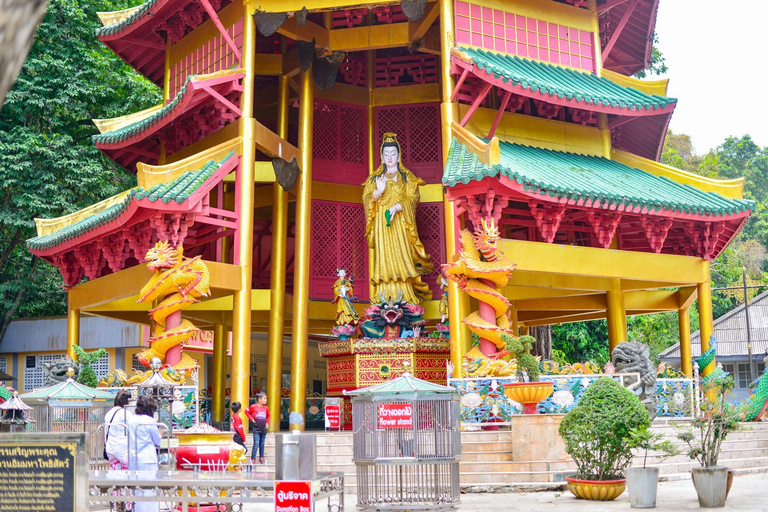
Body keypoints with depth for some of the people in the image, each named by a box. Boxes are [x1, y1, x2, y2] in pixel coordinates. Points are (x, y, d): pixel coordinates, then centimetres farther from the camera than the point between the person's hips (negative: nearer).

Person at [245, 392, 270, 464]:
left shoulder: (266, 408, 6)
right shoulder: (253, 407, -7)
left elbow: (268, 416, 22)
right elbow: (246, 411, 5)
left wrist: (267, 423, 9)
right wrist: (251, 419, -3)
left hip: (264, 429, 4)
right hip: (256, 429, -4)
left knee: (262, 444, 10)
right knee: (256, 444, -8)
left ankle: (261, 458, 21)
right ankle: (253, 459, 1)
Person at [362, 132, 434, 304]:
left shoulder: (407, 178, 11)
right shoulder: (374, 178, 17)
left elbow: (413, 199, -1)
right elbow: (366, 199, 6)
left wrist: (397, 207, -18)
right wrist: (378, 191, -14)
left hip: (400, 224, -1)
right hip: (381, 224, 1)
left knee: (401, 256, -12)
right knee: (384, 258, -7)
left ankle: (404, 296, -14)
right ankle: (385, 298, -11)